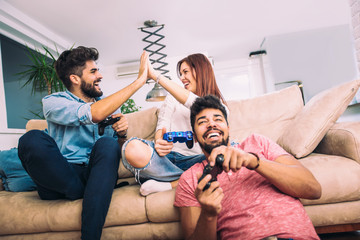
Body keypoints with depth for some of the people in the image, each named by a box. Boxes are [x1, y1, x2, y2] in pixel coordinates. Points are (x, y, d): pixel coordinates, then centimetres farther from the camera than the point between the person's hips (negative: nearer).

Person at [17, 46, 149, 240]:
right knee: (32, 139, -28)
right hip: (60, 177, -2)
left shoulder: (107, 103, 13)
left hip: (96, 173, 3)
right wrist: (139, 80, -21)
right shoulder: (52, 102, -4)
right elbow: (95, 114, -25)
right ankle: (84, 194, -11)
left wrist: (121, 131, -13)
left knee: (107, 144, -29)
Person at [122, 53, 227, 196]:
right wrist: (159, 142, -23)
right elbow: (162, 125, 3)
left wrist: (154, 75, -14)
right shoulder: (173, 97, 18)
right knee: (133, 148, -33)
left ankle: (170, 184, -23)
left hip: (194, 160, 0)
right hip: (168, 156, 1)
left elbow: (195, 104, -10)